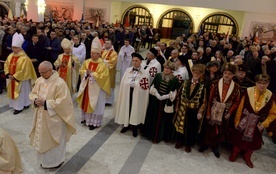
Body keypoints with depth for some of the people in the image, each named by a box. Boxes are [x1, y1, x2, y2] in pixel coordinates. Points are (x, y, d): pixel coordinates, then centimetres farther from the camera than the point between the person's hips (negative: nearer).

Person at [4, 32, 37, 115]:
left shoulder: (24, 58, -20)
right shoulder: (10, 56, 3)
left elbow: (23, 70, -22)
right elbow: (6, 65, 8)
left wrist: (15, 77, -18)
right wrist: (8, 74, -6)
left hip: (20, 79, -8)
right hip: (12, 78, 8)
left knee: (20, 93, 4)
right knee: (13, 91, 16)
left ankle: (19, 107, 14)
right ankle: (17, 105, 30)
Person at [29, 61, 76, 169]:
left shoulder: (60, 83, -21)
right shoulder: (39, 80, 1)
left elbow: (62, 101, -23)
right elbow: (32, 94, 12)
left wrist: (46, 103, -24)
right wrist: (35, 100, -11)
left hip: (54, 118, -7)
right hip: (41, 116, 7)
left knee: (53, 140, 9)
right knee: (42, 138, 19)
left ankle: (56, 161, 31)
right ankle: (44, 159, 41)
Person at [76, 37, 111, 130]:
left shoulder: (102, 64, -15)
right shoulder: (87, 62, 3)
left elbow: (102, 76, -20)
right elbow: (81, 70, 9)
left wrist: (92, 73, -20)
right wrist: (86, 72, -13)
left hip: (96, 87, -6)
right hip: (86, 86, 6)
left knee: (95, 104, 2)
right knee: (86, 102, 16)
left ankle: (94, 122, 12)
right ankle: (86, 118, 34)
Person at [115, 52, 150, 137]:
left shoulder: (144, 73, -8)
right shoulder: (128, 70, 2)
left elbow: (146, 88, -7)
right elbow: (123, 84, 3)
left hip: (137, 96, -3)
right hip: (127, 95, 3)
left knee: (135, 110, 10)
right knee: (126, 109, 15)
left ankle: (134, 127, 29)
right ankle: (126, 125, 36)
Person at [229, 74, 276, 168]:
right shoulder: (248, 91, -16)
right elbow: (240, 107, -10)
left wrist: (264, 123, -11)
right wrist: (237, 121, -7)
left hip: (257, 124, 2)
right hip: (244, 121, -2)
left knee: (253, 141, 19)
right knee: (239, 138, 14)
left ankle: (247, 157, 45)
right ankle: (234, 154, 40)